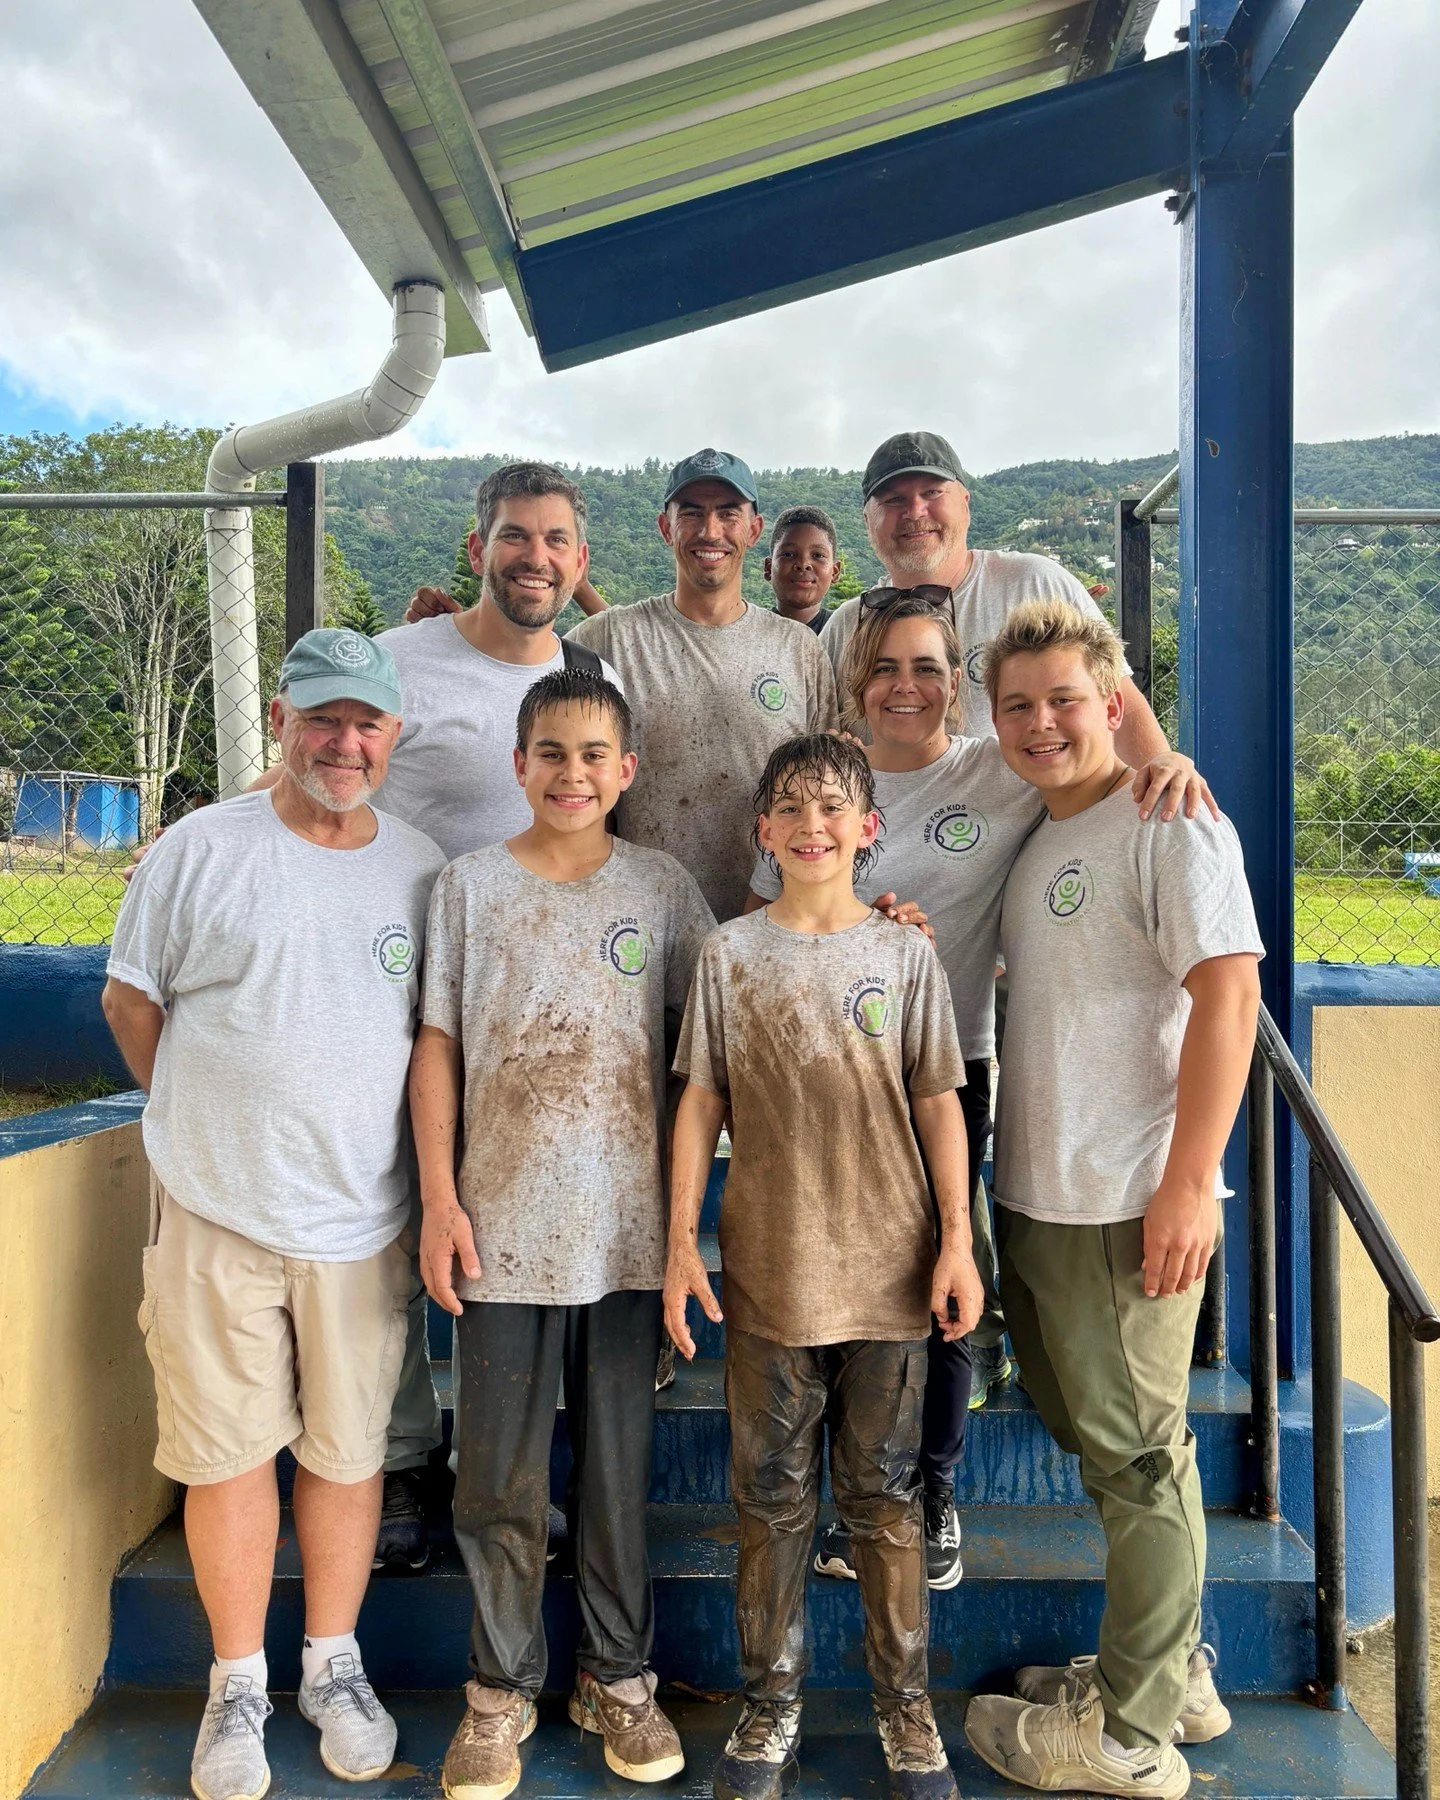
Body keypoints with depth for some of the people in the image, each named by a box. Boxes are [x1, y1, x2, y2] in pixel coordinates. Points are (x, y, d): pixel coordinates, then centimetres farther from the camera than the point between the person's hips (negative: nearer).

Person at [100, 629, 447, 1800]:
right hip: (216, 1215, -1)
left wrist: (437, 1194, 7)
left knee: (348, 1447, 13)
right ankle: (239, 1683, 30)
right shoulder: (203, 848, -3)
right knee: (227, 1448, 9)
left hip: (362, 1219, 2)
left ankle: (334, 1665, 34)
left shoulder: (423, 868, 3)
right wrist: (208, 1121, 4)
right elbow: (132, 997, 5)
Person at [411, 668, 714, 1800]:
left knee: (619, 1464, 13)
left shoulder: (663, 887, 3)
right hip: (503, 1225, 0)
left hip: (628, 1226, 1)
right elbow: (439, 1046, 2)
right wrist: (440, 1199, -3)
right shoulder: (471, 884, 2)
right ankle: (503, 1688, 28)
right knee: (500, 1476, 8)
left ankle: (617, 1676, 31)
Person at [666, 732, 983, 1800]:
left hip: (888, 1263, 0)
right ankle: (772, 1704, 29)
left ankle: (905, 1703, 29)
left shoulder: (905, 952, 1)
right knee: (773, 1494, 12)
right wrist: (680, 1240, -1)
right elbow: (701, 1102, 3)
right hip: (767, 1263, 1)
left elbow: (938, 1104, 2)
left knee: (886, 1493, 11)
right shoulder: (730, 952, 2)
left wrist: (957, 1243, -2)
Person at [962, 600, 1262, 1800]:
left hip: (1131, 1202, -9)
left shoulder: (1167, 823, -11)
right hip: (1038, 1195, 9)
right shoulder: (1036, 842, 14)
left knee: (1134, 1453, 4)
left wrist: (1189, 1181, -22)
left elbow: (1228, 992, -19)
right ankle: (1173, 1675, 36)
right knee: (1101, 1436, 19)